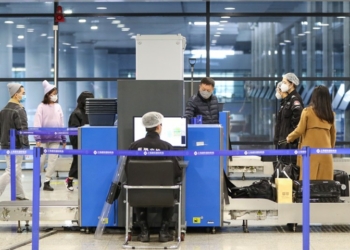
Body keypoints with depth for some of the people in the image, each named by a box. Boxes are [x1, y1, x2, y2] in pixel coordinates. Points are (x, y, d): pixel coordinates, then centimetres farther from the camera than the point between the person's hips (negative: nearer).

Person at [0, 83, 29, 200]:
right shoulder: (19, 110, -16)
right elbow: (23, 130, -20)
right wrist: (26, 146, -17)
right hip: (16, 146, -9)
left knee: (17, 172, 15)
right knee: (11, 172, -7)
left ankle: (19, 195, 18)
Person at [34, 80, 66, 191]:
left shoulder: (58, 107, 8)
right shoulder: (42, 106, -4)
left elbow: (61, 123, 13)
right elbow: (37, 123, -8)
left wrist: (64, 139, 12)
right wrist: (37, 138, -16)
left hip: (55, 138, 4)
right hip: (44, 138, -3)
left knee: (53, 160, 0)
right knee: (41, 160, 1)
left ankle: (46, 182, 7)